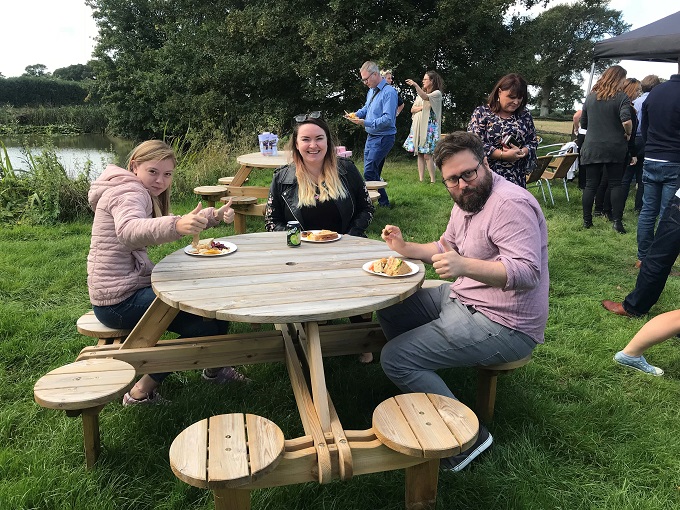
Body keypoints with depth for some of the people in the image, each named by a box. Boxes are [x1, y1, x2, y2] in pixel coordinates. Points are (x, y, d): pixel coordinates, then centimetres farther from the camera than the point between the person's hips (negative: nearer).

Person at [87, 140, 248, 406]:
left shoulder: (140, 193, 15)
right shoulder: (127, 192, -18)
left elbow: (176, 224, 16)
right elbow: (128, 230, -40)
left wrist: (214, 215, -2)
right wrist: (176, 226, -58)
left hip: (130, 286, 11)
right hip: (119, 301, -11)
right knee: (209, 314, -14)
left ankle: (215, 368, 26)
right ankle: (142, 391, -5)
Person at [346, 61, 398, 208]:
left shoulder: (389, 92, -17)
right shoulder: (371, 91, 11)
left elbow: (388, 119, -25)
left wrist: (365, 122, -28)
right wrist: (356, 114, 5)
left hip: (383, 138, -9)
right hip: (371, 137, 9)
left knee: (369, 172, -12)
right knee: (373, 171, 14)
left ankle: (383, 202, -1)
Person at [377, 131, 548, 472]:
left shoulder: (510, 204, -22)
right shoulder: (466, 200, 9)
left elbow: (528, 272, -32)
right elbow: (447, 247, 22)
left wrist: (464, 266, -44)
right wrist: (405, 248, 7)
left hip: (503, 326, -10)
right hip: (463, 299, 10)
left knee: (394, 358, -15)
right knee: (388, 306, 13)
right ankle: (418, 377, 18)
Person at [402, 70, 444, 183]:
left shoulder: (437, 93, -1)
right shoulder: (421, 93, 20)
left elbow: (426, 97, -22)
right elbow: (412, 109, 14)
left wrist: (415, 85, -33)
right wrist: (422, 107, -6)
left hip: (429, 127, -6)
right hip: (418, 126, 7)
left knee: (427, 155, -11)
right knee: (419, 154, 3)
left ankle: (432, 180, -6)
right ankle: (421, 179, 6)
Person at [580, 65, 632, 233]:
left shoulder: (590, 97, 8)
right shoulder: (621, 97, -6)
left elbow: (583, 124, 14)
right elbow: (626, 121, -20)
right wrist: (628, 133, -2)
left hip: (591, 148, 3)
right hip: (615, 148, -3)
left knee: (590, 185, 6)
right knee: (616, 184, 6)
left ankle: (587, 220, 10)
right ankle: (617, 221, 2)